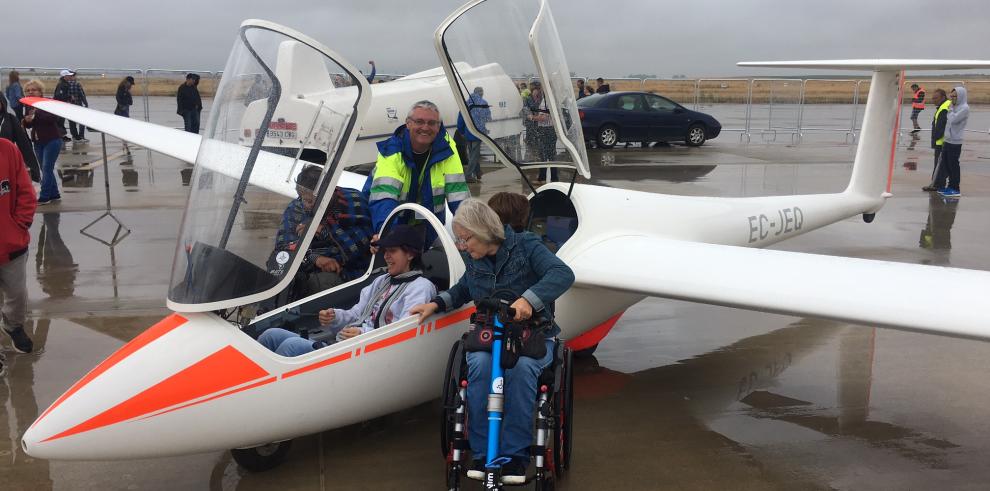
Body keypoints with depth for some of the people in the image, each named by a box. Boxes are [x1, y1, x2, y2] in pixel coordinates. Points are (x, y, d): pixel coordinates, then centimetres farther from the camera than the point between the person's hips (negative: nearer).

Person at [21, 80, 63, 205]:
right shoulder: (28, 106, 7)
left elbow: (53, 118, -27)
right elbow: (27, 125, 12)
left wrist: (36, 113, -33)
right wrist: (27, 120, -10)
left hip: (52, 140, -7)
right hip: (38, 142, 7)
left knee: (47, 168, -8)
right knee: (45, 169, 10)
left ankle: (44, 197, -5)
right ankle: (54, 194, 19)